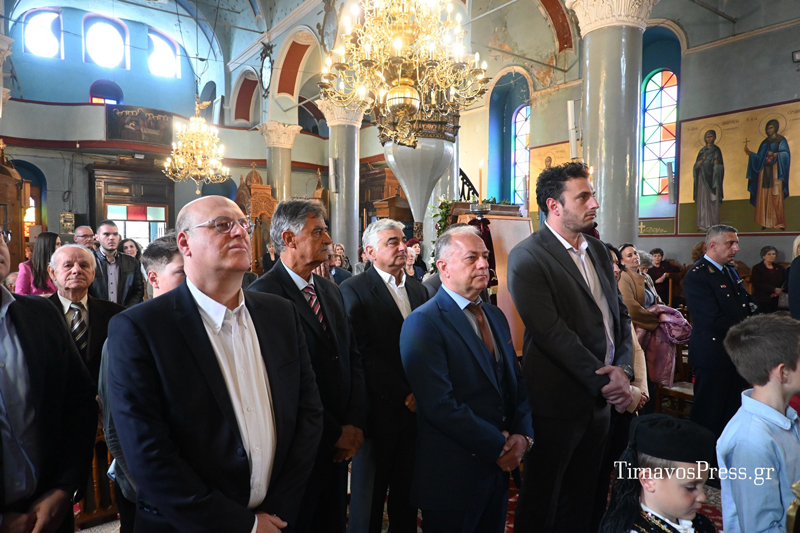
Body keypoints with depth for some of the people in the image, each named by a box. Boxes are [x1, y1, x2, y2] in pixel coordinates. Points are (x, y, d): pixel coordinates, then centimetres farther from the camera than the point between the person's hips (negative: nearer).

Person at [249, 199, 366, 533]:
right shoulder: (264, 295, -17)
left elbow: (353, 358, 7)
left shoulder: (331, 291, 7)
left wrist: (355, 424, -4)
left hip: (341, 443, 7)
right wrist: (334, 434, -12)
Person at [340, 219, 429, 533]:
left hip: (416, 405, 5)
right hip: (379, 408, -5)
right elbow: (363, 352, -16)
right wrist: (404, 395, -14)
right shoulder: (354, 290, -9)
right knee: (370, 491, 11)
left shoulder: (418, 289, 10)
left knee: (407, 487, 17)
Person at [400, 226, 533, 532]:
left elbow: (517, 383, 12)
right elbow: (439, 404, -22)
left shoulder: (496, 317, 10)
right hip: (452, 477, -7)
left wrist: (523, 435, -4)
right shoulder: (423, 323, -16)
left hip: (499, 470, 7)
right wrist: (498, 447, -16)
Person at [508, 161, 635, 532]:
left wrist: (624, 368, -6)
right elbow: (551, 332, -21)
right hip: (558, 402, -7)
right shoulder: (527, 257, -15)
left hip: (600, 399, 7)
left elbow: (619, 314, 10)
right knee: (541, 503, 11)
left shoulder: (598, 250, 9)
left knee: (581, 500, 21)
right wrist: (603, 382, -17)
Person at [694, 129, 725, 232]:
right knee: (703, 200, -2)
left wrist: (717, 163, -20)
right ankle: (704, 224, -1)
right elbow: (697, 165, 8)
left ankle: (713, 223, -4)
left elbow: (720, 165, 3)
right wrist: (702, 161, -12)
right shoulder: (702, 150, 14)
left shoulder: (716, 150, 7)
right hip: (703, 177, 2)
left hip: (712, 178, -2)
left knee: (713, 201, -5)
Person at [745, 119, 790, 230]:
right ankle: (766, 222, -3)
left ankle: (779, 222, -11)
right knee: (764, 197, -3)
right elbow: (759, 158, 14)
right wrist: (750, 153, 1)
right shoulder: (765, 143, 18)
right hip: (764, 172, 5)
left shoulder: (781, 140, 5)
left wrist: (775, 154, -25)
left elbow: (785, 154, -8)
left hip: (775, 171, -5)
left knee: (776, 196, -12)